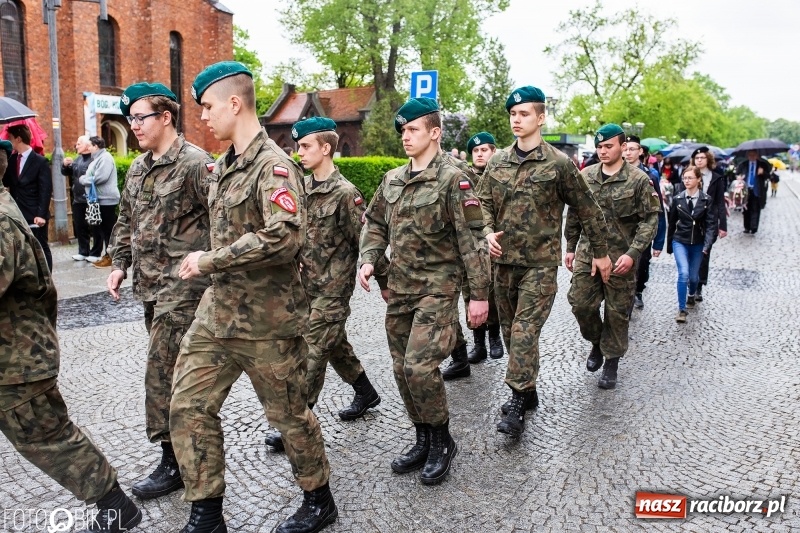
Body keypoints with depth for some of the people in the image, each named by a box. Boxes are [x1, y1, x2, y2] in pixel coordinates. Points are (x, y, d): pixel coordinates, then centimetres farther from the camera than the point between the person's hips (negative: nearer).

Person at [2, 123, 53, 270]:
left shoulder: (40, 161, -8)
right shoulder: (12, 159, 10)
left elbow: (46, 190, -13)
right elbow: (5, 182, 9)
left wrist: (41, 214, -18)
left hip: (35, 216, -6)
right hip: (17, 215, 6)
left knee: (41, 249, 4)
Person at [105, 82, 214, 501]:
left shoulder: (195, 163, -12)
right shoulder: (138, 168, 15)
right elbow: (126, 220, 23)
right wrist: (119, 263, 14)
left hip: (183, 286, -8)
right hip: (150, 287, 8)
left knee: (162, 373, -7)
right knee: (176, 371, 15)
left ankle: (173, 462, 7)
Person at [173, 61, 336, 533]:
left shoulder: (273, 166, -17)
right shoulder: (223, 166, 11)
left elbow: (284, 235, -31)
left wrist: (210, 261, -24)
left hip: (267, 318, -8)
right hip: (217, 310, 9)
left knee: (289, 413, 7)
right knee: (188, 406, 7)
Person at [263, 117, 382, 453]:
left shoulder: (346, 193, -15)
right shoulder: (303, 188, 8)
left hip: (332, 289, -8)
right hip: (307, 284, 8)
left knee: (313, 352, -4)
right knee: (335, 345, 19)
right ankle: (366, 393, 37)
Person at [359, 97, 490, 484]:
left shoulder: (452, 179, -10)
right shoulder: (392, 180, 10)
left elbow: (472, 240, -12)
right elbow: (375, 224, 19)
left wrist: (479, 293, -14)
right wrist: (368, 260, 0)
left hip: (438, 288, -7)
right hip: (399, 287, 7)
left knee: (420, 366, -14)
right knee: (402, 369, 11)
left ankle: (442, 441, 9)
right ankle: (423, 440, 28)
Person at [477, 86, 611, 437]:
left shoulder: (559, 163, -5)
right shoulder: (497, 161, 7)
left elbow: (588, 210, 2)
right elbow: (484, 202, 15)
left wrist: (600, 253, 7)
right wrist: (488, 232, -5)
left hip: (540, 263, -5)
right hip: (504, 260, 5)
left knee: (525, 330, -13)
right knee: (510, 329, 12)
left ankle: (518, 402, -5)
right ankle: (527, 391, 28)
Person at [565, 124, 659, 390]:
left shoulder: (639, 180, -6)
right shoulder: (585, 176, 5)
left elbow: (650, 220, -8)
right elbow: (573, 214, 12)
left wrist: (633, 253, -18)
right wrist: (570, 247, 10)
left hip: (621, 257, -3)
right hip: (587, 253, 3)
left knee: (617, 312, 5)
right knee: (580, 303, 1)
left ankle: (611, 361, 21)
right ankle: (597, 342, 29)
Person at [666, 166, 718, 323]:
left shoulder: (707, 200, -6)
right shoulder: (678, 199, -2)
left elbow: (711, 224, -10)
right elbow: (672, 222, 6)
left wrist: (707, 245, -22)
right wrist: (669, 244, 10)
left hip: (697, 243, 1)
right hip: (680, 241, 0)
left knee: (693, 276, 12)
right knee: (684, 273, -19)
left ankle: (691, 295, 48)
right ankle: (681, 310, -10)